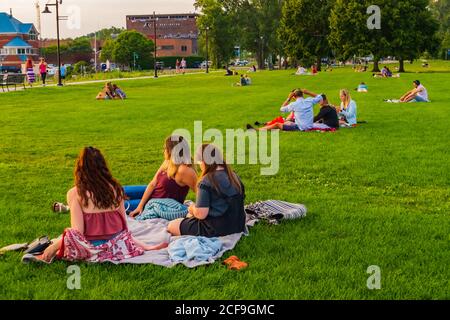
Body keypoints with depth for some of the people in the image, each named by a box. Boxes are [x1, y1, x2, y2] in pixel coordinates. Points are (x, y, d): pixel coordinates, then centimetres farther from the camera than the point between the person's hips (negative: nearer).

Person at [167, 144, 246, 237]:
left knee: (171, 226, 6)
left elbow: (201, 214, -21)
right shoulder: (234, 176, 5)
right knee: (190, 216, 30)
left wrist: (192, 208, 4)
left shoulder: (206, 182, -19)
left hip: (215, 230, -8)